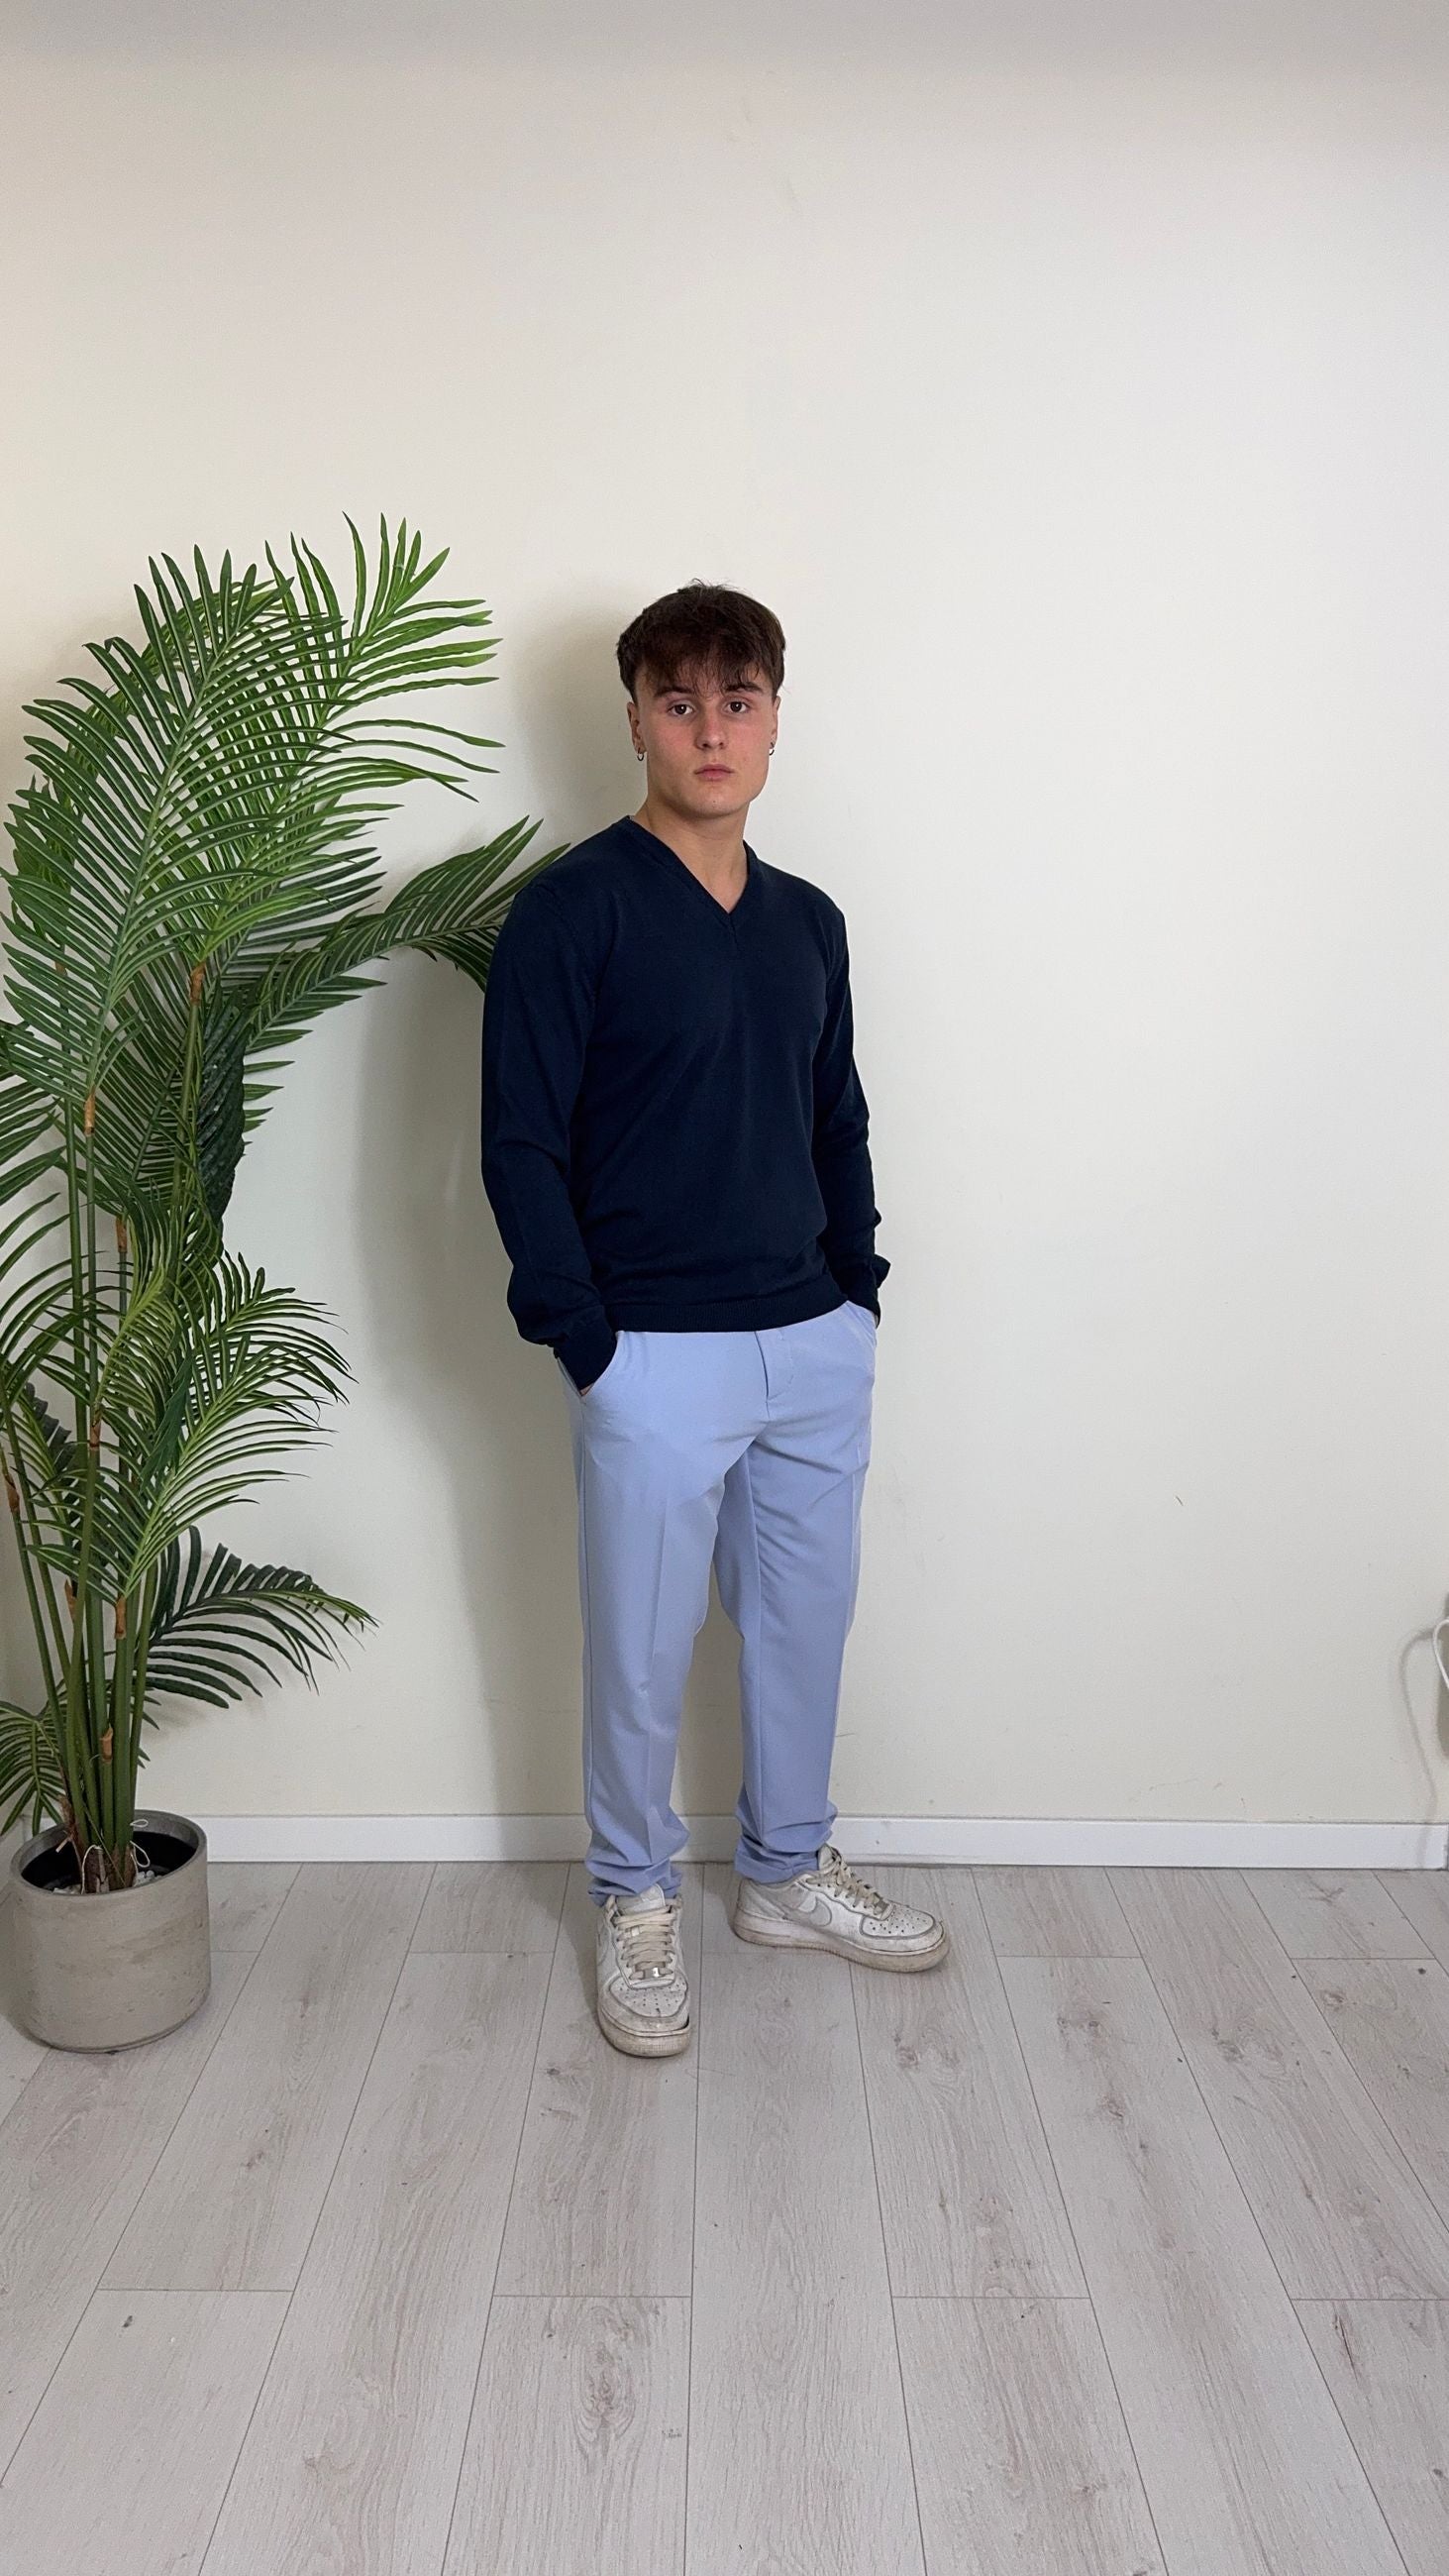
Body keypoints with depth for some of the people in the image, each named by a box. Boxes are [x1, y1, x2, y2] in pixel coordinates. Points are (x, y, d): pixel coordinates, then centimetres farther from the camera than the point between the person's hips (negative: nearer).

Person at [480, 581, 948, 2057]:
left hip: (816, 1343, 6)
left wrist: (858, 1285, 8)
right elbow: (521, 1145, -10)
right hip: (656, 1357, -5)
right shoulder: (572, 909, -8)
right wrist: (586, 1340, -13)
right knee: (642, 1649, 7)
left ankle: (788, 1874, 37)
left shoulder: (807, 922, 10)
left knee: (805, 1618, 17)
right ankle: (636, 1903, 30)